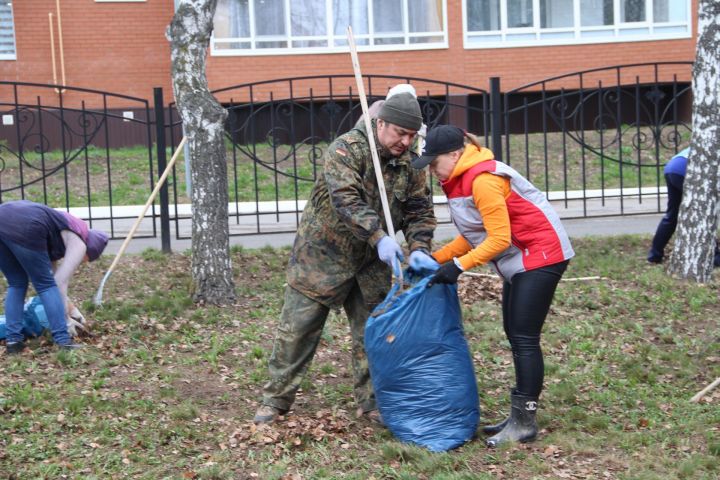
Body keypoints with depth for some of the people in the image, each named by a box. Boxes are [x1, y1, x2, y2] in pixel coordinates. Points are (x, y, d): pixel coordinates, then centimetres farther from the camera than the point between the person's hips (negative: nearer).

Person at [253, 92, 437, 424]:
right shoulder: (346, 149, -20)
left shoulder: (409, 164, -1)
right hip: (322, 254, -5)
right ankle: (276, 399, 15)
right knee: (297, 328, 1)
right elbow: (346, 200, -32)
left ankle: (372, 402, 23)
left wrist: (419, 249, -19)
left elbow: (419, 210, 0)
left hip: (370, 263, 5)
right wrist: (379, 237, -42)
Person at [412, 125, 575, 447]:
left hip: (541, 255, -10)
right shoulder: (460, 181, 7)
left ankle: (524, 423, -2)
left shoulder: (483, 180, -23)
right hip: (518, 260, 10)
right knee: (515, 335, 11)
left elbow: (499, 238, -25)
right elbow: (473, 237, 8)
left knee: (524, 338, -8)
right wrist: (436, 259, -1)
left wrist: (458, 266, -25)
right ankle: (520, 417, 19)